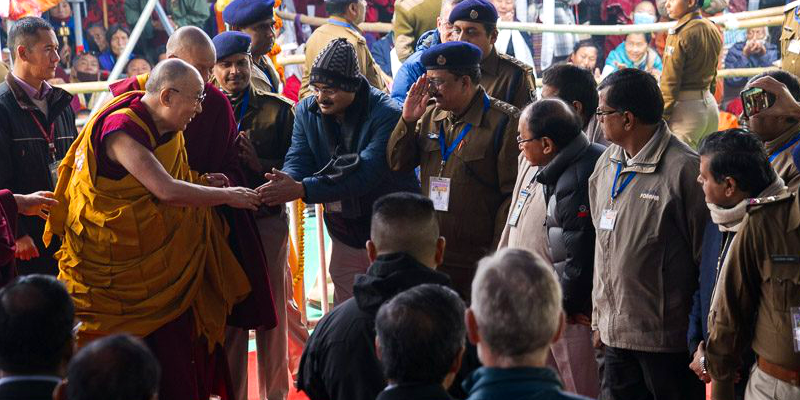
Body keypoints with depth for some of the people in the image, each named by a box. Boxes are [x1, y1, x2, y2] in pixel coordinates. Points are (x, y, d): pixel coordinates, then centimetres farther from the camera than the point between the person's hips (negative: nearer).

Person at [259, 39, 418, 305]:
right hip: (345, 238, 5)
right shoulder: (307, 111, -2)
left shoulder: (387, 115, -22)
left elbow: (366, 172, -33)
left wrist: (302, 189, -42)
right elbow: (298, 159, -10)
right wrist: (287, 181, -36)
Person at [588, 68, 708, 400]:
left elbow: (705, 254, -10)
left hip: (666, 336, -7)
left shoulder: (684, 168, -14)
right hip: (614, 332, 7)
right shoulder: (606, 164, 9)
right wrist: (599, 319, 15)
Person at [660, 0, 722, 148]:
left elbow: (670, 82, -15)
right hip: (710, 104, 9)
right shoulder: (713, 30, 11)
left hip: (686, 107, -9)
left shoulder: (680, 33, -15)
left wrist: (661, 118, -12)